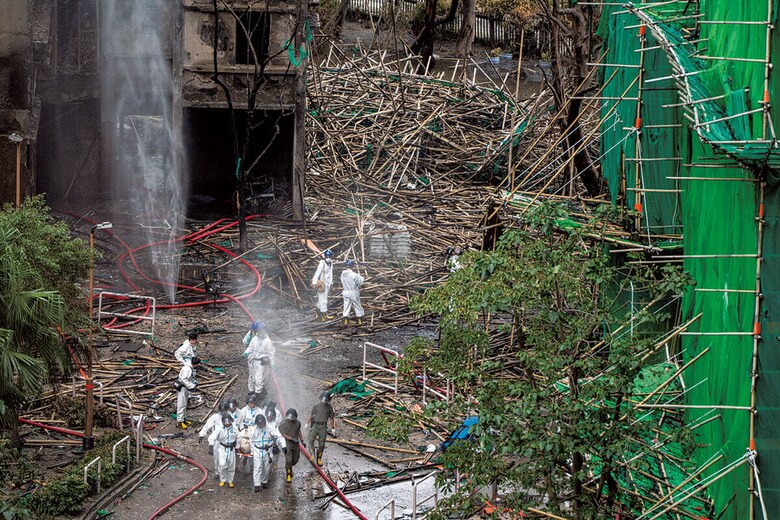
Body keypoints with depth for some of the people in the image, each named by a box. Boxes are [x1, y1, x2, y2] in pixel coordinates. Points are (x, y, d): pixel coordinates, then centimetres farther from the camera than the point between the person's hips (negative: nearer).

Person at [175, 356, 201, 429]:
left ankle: (184, 419, 31)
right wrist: (191, 386, -24)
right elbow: (183, 379, -28)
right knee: (181, 405, -5)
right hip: (182, 388, -10)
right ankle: (179, 422, -1)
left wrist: (195, 383, 3)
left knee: (185, 404, 20)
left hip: (186, 388, 10)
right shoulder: (187, 369, -24)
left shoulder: (191, 369, 8)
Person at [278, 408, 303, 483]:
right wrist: (292, 439, -24)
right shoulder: (284, 423, -13)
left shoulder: (298, 423, 2)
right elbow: (283, 434, -14)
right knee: (289, 459, -11)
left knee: (295, 460, 12)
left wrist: (302, 441, 19)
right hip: (287, 443, -5)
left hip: (296, 444, 5)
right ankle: (289, 475, 1)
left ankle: (289, 467, 41)